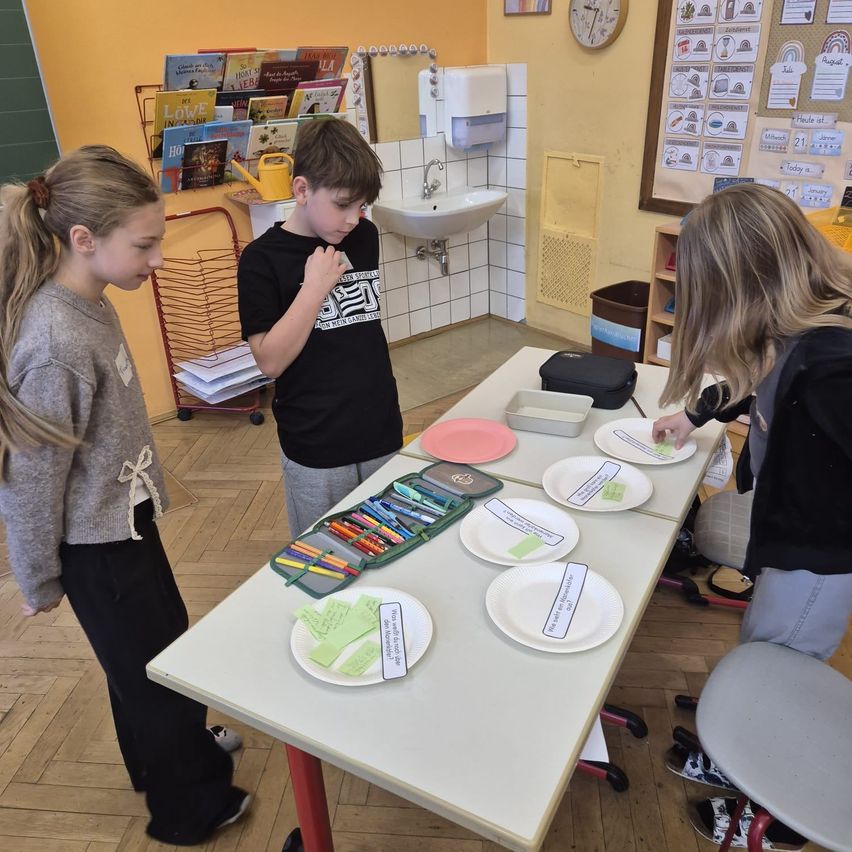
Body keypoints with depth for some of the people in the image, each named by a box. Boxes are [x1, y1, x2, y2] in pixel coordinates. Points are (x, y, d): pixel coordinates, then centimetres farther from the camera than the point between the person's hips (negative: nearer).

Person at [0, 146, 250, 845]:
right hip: (97, 549, -8)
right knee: (157, 670, 11)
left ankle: (170, 754, 52)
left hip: (126, 518, 8)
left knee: (155, 650, 26)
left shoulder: (89, 304, -3)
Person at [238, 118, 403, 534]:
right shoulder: (262, 259, -12)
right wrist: (314, 288, -20)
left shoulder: (365, 237, 3)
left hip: (382, 434, 5)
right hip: (317, 451, -4)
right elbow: (270, 360, -16)